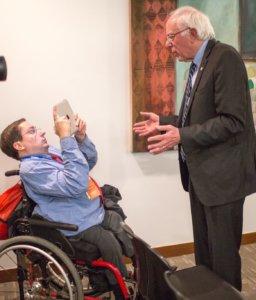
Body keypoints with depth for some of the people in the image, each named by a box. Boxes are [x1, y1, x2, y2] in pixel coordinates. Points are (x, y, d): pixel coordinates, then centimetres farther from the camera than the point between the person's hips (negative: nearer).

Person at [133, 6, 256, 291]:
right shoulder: (198, 64, 12)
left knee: (223, 254, 3)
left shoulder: (225, 58, -16)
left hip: (222, 175, -9)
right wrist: (164, 122, 10)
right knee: (204, 251, 20)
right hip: (201, 174, 9)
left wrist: (182, 136, -26)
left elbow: (232, 121, -24)